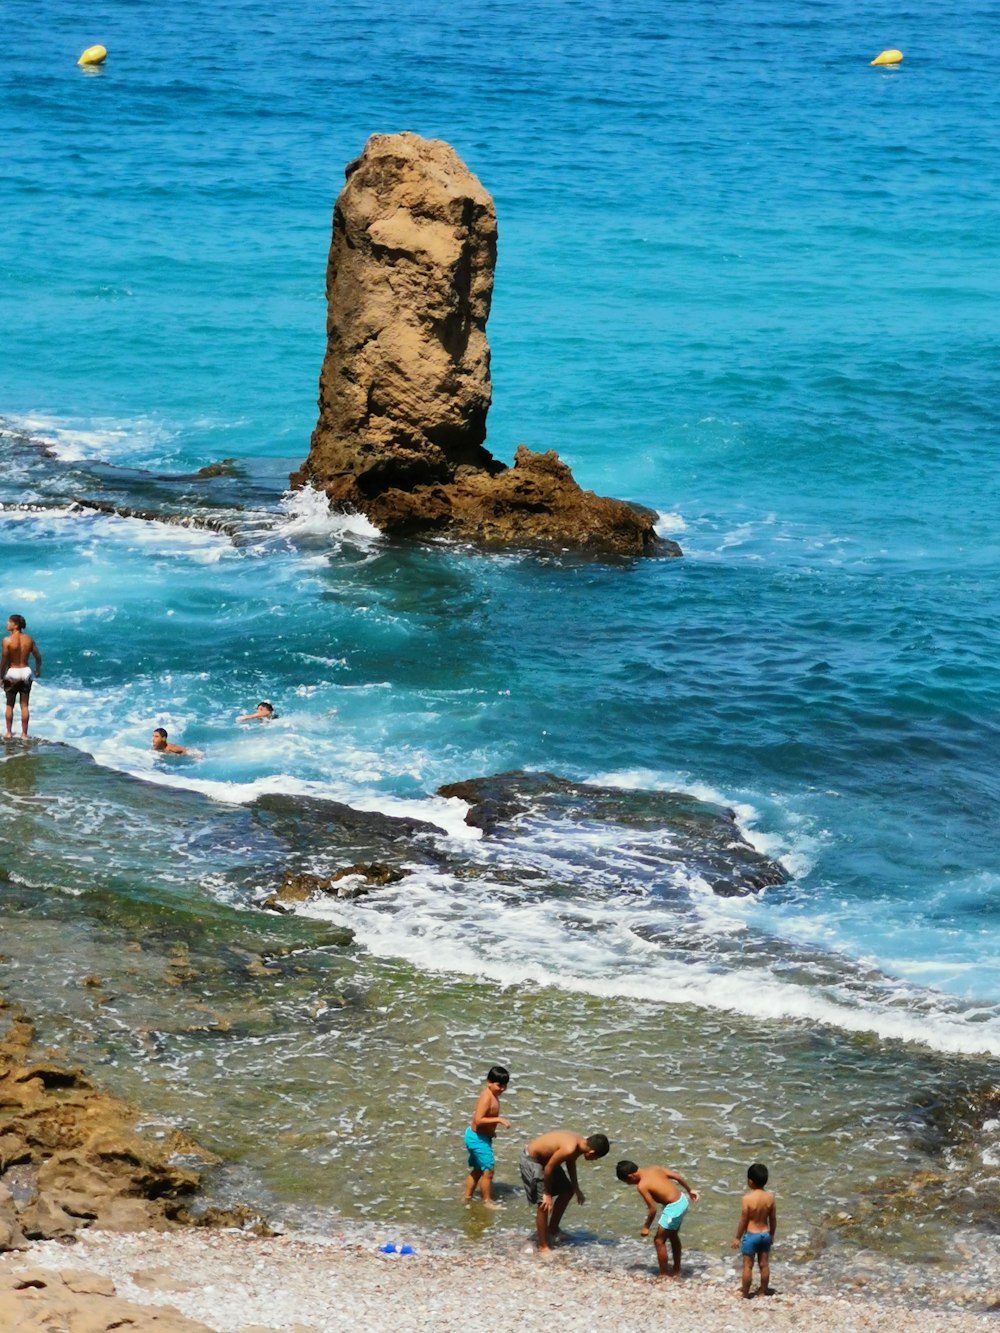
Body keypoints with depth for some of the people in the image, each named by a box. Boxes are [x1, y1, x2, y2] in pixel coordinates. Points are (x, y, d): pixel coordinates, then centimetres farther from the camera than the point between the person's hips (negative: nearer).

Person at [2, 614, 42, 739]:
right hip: (25, 672, 3)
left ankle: (9, 732, 15)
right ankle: (24, 733, 11)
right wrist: (38, 670, 20)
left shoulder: (7, 640, -15)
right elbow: (38, 657, 3)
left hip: (12, 672, -3)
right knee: (24, 705, 9)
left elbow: (4, 661, -14)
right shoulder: (29, 639, -3)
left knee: (10, 705, 11)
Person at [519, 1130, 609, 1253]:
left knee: (567, 1191, 17)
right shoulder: (569, 1149, -34)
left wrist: (576, 1189, 14)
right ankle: (543, 1247, 0)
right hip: (531, 1161, -10)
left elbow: (570, 1163, 13)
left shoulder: (578, 1142, -6)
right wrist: (547, 1194, -14)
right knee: (544, 1204, -10)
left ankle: (552, 1229, 30)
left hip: (544, 1158, 10)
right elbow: (548, 1168, -26)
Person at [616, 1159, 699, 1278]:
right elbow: (677, 1176, 9)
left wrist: (647, 1227, -3)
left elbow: (653, 1209, -16)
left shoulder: (642, 1186, -18)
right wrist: (690, 1190, 21)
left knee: (659, 1240, 5)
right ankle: (677, 1271, 39)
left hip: (674, 1208, -9)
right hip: (682, 1201, 9)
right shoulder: (654, 1169, 5)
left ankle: (664, 1275, 13)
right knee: (673, 1236, 26)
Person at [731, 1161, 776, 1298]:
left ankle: (745, 1292, 18)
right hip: (765, 1234, 4)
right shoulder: (770, 1197, -7)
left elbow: (743, 1221, -14)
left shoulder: (748, 1198, -21)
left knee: (748, 1266, 8)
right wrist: (772, 1235, 16)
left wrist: (737, 1237, -3)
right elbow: (773, 1219, 1)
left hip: (751, 1235, -4)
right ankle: (763, 1291, 26)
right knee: (764, 1264, 15)